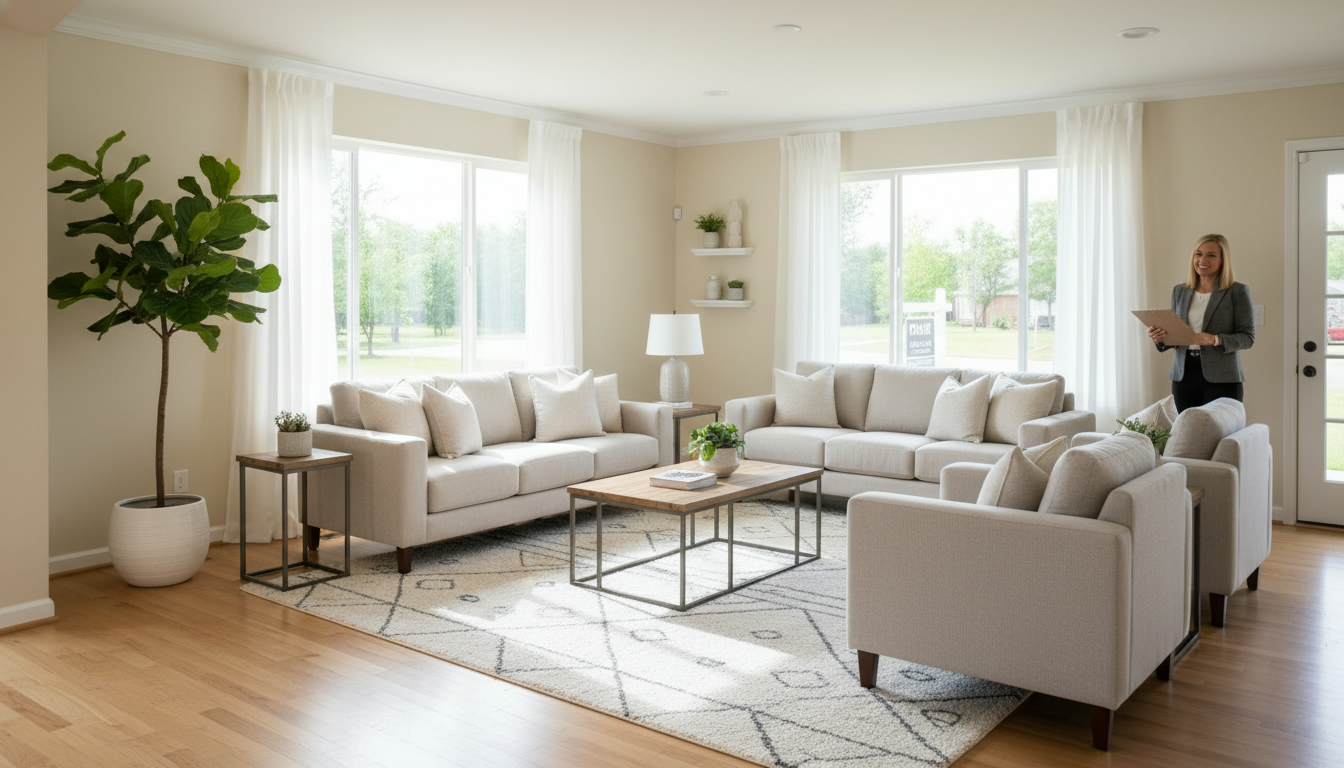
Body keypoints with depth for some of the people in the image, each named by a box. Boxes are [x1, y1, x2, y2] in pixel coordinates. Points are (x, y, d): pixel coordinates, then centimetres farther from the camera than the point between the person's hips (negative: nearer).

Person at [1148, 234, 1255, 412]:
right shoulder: (1179, 291, 14)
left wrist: (1216, 340, -20)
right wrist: (1160, 338, -5)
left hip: (1221, 378, -4)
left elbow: (1248, 337, -3)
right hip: (1184, 376, 4)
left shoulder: (1237, 292, 1)